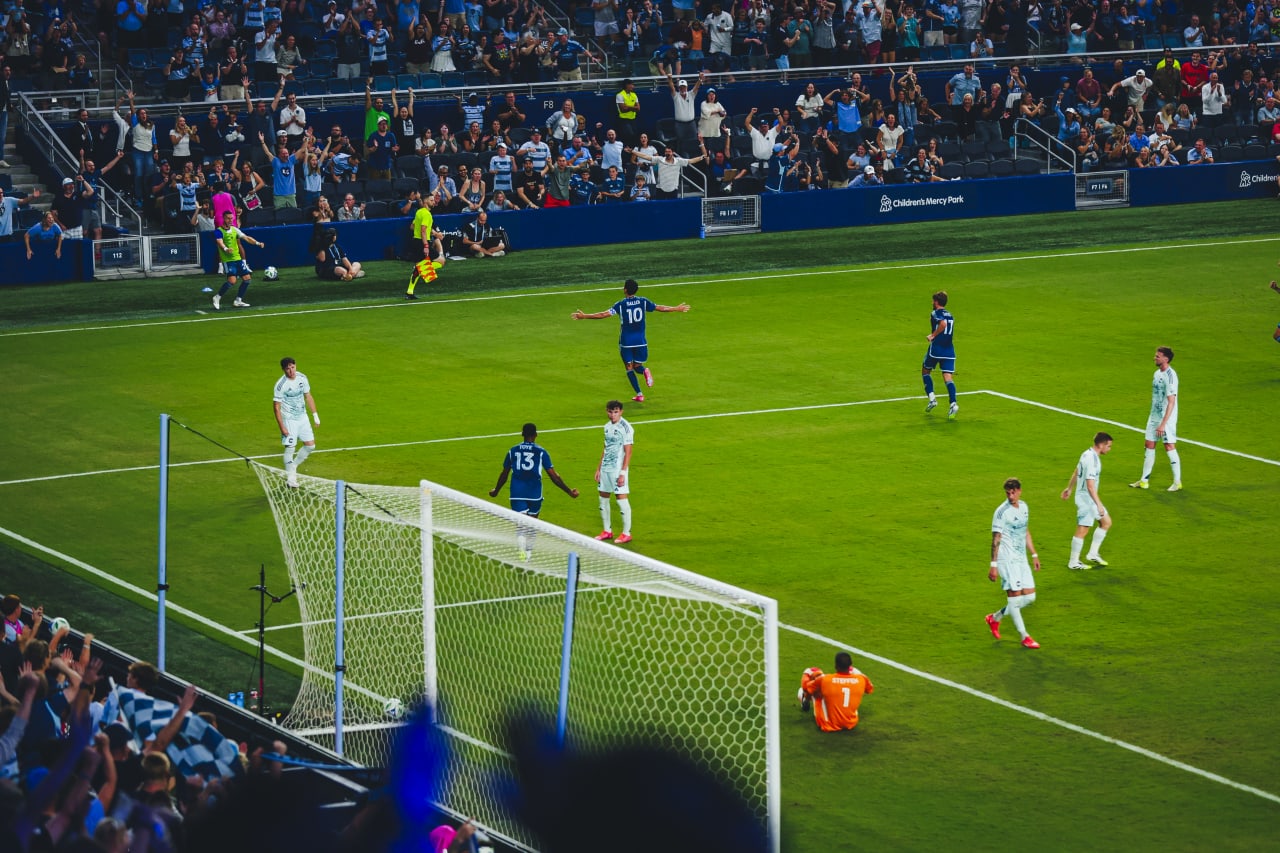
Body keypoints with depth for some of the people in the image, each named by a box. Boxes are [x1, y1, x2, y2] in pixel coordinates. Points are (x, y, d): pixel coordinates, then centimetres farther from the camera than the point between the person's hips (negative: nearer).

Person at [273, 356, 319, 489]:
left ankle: (293, 466, 28)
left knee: (310, 445, 8)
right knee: (290, 448, -7)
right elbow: (276, 406, -16)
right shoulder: (281, 384, -19)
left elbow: (308, 397, 13)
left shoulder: (302, 378, -1)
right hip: (289, 420, -6)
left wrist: (315, 415, 13)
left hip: (302, 417, 6)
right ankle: (291, 478, 3)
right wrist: (282, 427, -19)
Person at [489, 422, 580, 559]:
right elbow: (553, 476, -3)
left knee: (520, 526, -4)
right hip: (534, 494, 0)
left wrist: (496, 491, 30)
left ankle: (522, 552, -27)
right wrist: (569, 492, 5)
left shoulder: (513, 451, 5)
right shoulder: (541, 452, -1)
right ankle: (529, 552, 27)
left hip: (517, 494, 1)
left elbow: (504, 475, 13)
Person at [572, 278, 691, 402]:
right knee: (637, 366, 17)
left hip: (626, 341, -3)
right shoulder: (643, 301, -3)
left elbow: (604, 314, -17)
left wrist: (584, 316, -12)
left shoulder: (621, 304, -11)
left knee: (629, 368, 10)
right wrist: (677, 308, 21)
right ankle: (645, 371, -20)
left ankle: (639, 394, -1)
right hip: (640, 341, 3)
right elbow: (660, 308, 6)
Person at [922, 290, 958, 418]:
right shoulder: (950, 315, 17)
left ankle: (932, 398, 8)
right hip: (949, 350, 5)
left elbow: (943, 323, -27)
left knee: (925, 370, 19)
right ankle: (953, 403, -22)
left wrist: (933, 335, -17)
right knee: (948, 377, -2)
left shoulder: (936, 313, -6)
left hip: (936, 349, -5)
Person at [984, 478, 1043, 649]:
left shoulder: (1023, 506, 10)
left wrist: (1034, 555, 22)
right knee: (1015, 595, -9)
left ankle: (995, 618, 22)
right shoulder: (1002, 511, -13)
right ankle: (1024, 637, -1)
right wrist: (993, 565, -15)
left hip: (1021, 559, 8)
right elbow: (996, 540, -12)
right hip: (1007, 559, -8)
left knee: (1030, 597, 6)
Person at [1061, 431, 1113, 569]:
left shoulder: (1087, 454, 6)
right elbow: (1090, 485, -27)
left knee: (1106, 522, 16)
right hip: (1087, 499, -10)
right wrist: (1099, 505, -25)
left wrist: (1069, 488, 33)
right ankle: (1074, 563, 9)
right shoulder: (1092, 460, -24)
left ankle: (1093, 554, 21)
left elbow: (1076, 472, 20)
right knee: (1082, 530, -1)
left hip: (1089, 499, 10)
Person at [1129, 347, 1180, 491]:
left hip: (1167, 419, -9)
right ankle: (1144, 481, 18)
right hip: (1154, 416, 9)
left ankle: (1177, 483, 6)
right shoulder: (1157, 373, 9)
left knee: (1170, 447, -4)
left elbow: (1171, 402, -22)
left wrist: (1163, 424, -25)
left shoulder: (1170, 376, -19)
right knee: (1149, 446, 10)